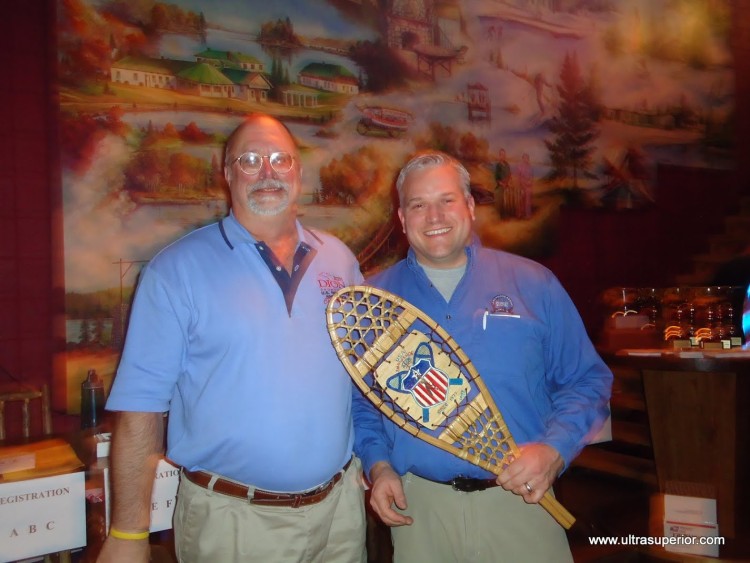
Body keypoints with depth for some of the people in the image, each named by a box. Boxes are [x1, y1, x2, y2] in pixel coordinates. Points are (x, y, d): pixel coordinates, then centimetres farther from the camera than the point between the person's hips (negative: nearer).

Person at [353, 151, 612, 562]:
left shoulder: (534, 283, 0)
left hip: (521, 498, 0)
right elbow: (358, 395, 7)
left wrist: (554, 449, -12)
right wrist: (377, 464, -6)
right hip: (418, 507, 1)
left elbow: (586, 381, 2)